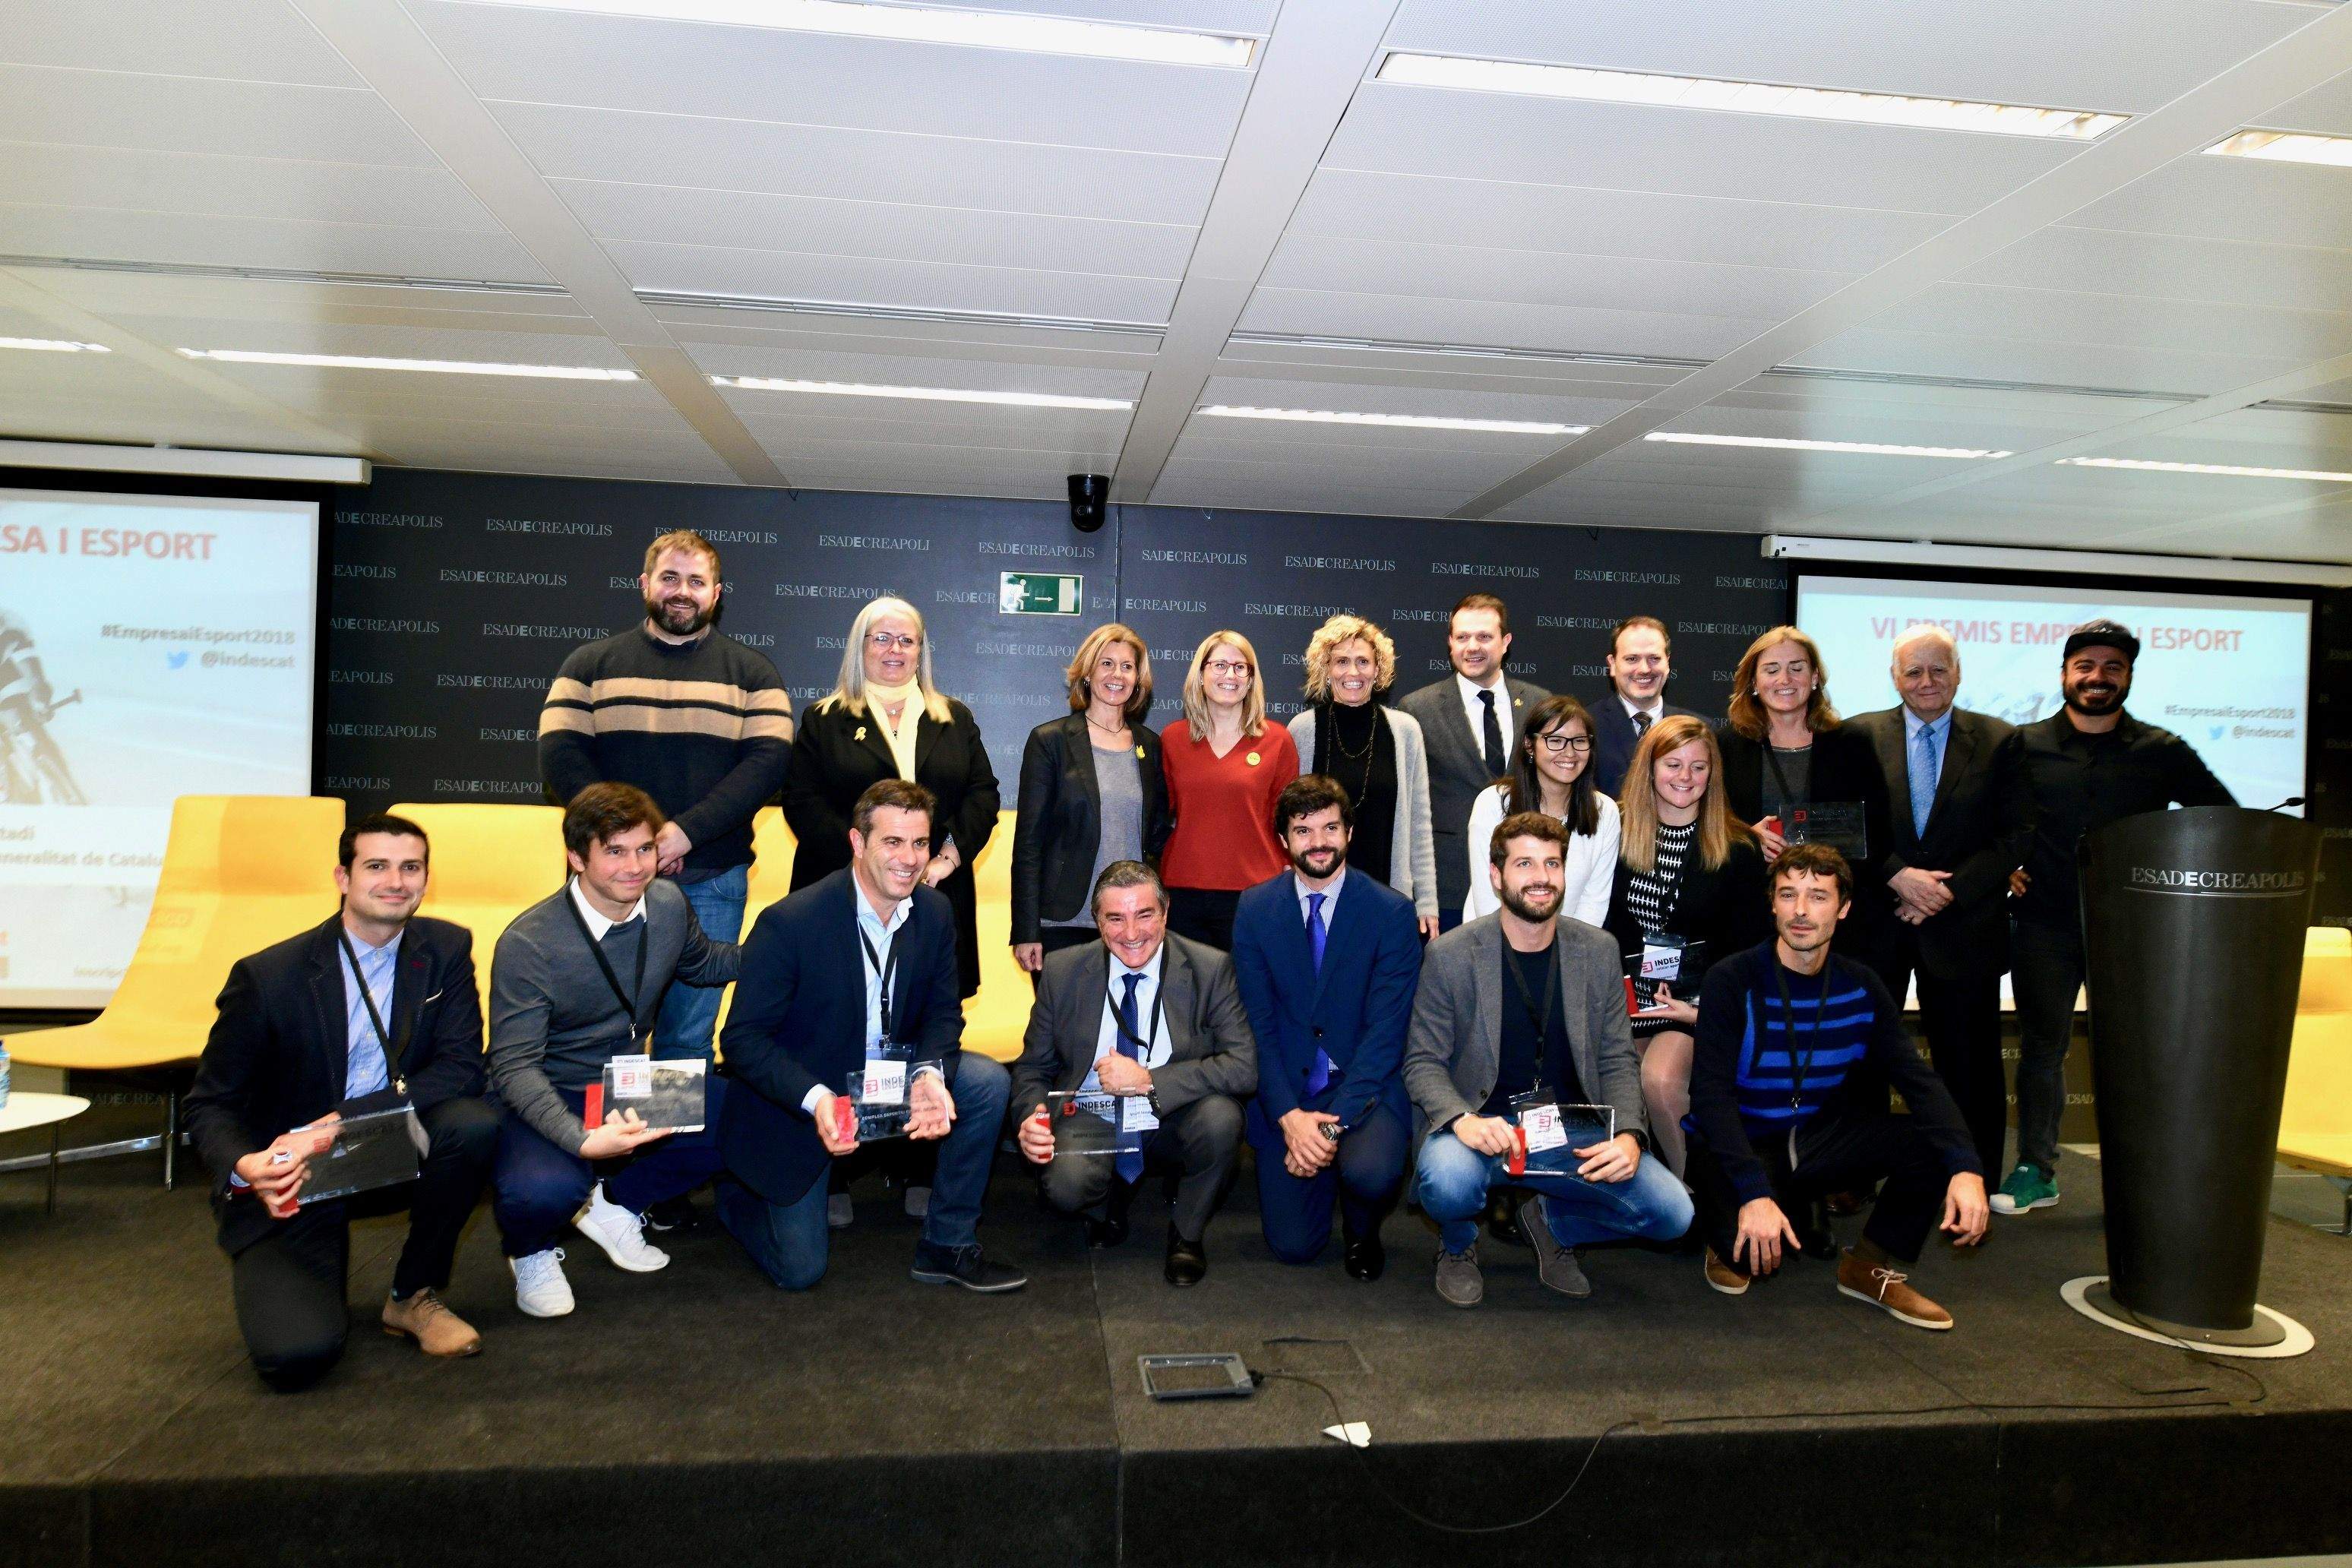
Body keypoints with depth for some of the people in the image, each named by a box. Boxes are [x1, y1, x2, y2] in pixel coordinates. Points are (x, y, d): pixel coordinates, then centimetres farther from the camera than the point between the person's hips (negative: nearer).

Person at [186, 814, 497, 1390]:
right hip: (287, 1186, -2)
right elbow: (210, 1104, -5)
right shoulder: (266, 976, -12)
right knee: (298, 1353, -23)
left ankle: (414, 1296, -5)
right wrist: (244, 1167, -28)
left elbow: (462, 1069, -14)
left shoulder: (446, 950, -6)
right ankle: (313, 1282, 16)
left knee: (473, 1124, -30)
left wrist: (339, 1123, -26)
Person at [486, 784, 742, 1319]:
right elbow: (514, 1065, -24)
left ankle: (614, 1202, 10)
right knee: (543, 1189, -36)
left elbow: (702, 962, 17)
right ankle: (531, 1253, 5)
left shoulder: (668, 904, -6)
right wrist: (583, 1138, -40)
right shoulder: (527, 943, -23)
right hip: (551, 1097, -5)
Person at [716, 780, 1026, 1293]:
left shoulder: (935, 912, -10)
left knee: (986, 1082, -20)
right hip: (798, 1097, -4)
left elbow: (944, 1011, -2)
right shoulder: (788, 923, -26)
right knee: (799, 1270, -1)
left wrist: (930, 1073, -24)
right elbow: (743, 1038, -21)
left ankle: (947, 1245, -4)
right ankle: (737, 1191, 33)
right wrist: (815, 1098, -37)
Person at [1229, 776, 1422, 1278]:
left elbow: (1386, 1031, -12)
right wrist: (1290, 1117, -16)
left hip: (1367, 1086, -2)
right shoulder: (1254, 909, -2)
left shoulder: (1392, 912, -8)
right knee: (1292, 1245, -2)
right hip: (1285, 1093, 2)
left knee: (1372, 1173, -32)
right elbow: (1258, 1024, -3)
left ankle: (1362, 1231, 6)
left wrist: (1333, 1123, -21)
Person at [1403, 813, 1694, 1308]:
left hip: (1572, 1135, 3)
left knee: (1672, 1212, -16)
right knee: (1448, 1182, -36)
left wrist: (1630, 1135, -12)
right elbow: (1423, 1062, -4)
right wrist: (1463, 1119, -25)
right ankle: (1458, 1246, 5)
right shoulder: (1450, 955, -6)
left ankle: (1551, 1223, 15)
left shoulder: (1598, 952, 4)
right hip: (1481, 1126, -3)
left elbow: (1617, 1061, 7)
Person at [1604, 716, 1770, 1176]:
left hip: (1696, 997, -2)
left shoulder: (1737, 848, 0)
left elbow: (1747, 947, 2)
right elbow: (1600, 921, 9)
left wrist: (1707, 1009, -9)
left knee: (1661, 1079, -28)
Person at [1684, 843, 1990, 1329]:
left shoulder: (1860, 988, -2)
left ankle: (1874, 1268, 4)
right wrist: (1754, 1192, -35)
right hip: (1741, 1145, -4)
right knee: (1747, 1249, -33)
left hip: (1818, 1141, 5)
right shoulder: (1733, 981, -17)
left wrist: (1965, 1167, -27)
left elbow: (1920, 1082, -9)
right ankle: (1726, 1244, 7)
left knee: (1934, 1140, -18)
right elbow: (1711, 1094, -24)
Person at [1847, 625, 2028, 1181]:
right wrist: (1896, 875, -14)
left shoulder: (1997, 741, 4)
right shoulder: (1860, 735, 4)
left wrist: (1951, 891, -12)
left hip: (1962, 924, 0)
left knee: (1970, 1066, 7)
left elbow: (2013, 836, -1)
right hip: (1875, 922, 0)